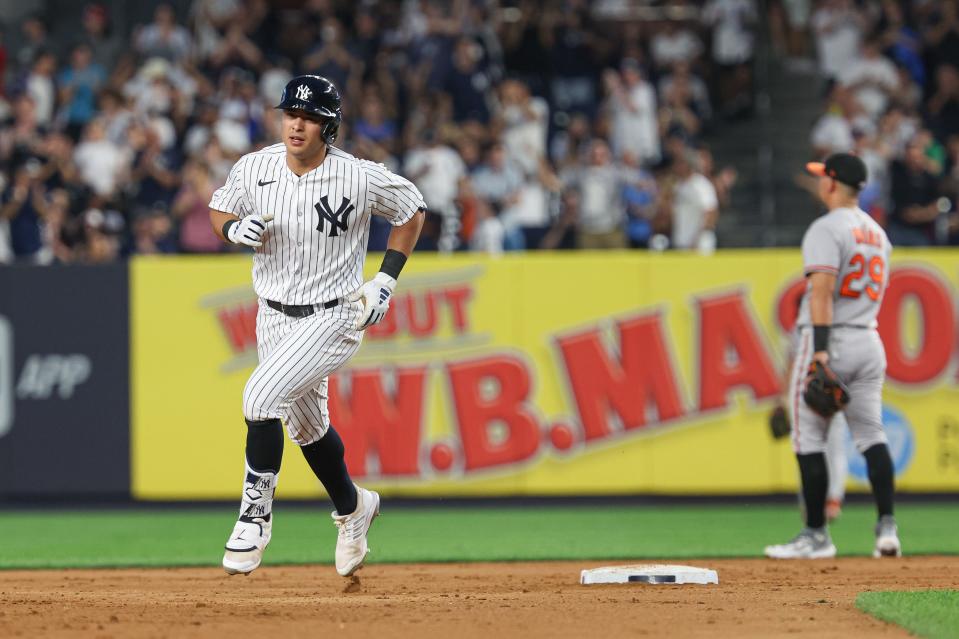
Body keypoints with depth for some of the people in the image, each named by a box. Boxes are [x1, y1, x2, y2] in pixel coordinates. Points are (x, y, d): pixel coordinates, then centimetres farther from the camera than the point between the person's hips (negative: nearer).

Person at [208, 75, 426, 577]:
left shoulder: (361, 178, -17)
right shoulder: (254, 168, -8)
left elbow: (411, 210, 0)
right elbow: (219, 210, 9)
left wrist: (386, 279, -6)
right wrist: (236, 228, -15)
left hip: (334, 316, -5)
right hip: (274, 317, 5)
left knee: (262, 396, -25)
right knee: (306, 424, 19)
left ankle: (255, 515, -11)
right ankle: (352, 508, 46)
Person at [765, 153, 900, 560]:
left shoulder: (827, 228, -10)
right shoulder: (877, 232, 17)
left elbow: (822, 289, -20)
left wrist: (821, 349, -26)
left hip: (830, 341, -8)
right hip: (869, 340, 8)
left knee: (809, 439, 0)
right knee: (872, 435, 8)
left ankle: (816, 536, 0)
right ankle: (887, 526, -5)